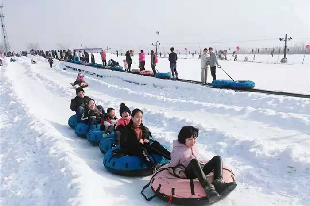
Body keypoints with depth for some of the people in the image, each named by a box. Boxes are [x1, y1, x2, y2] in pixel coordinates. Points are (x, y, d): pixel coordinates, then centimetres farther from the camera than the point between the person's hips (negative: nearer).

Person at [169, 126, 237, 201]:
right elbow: (172, 167, 2)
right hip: (188, 174, -7)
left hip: (200, 171, 7)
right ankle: (208, 187, -52)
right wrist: (179, 172, -17)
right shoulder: (177, 150, 0)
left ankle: (218, 182, -38)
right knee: (193, 161, -38)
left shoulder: (194, 146, 20)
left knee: (217, 158, -12)